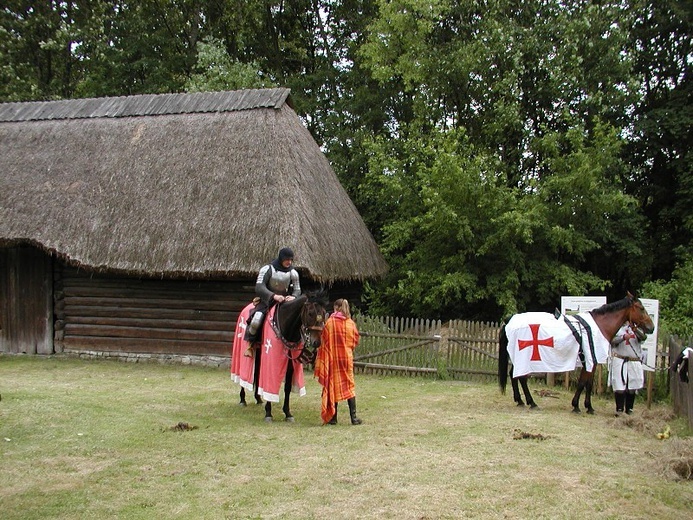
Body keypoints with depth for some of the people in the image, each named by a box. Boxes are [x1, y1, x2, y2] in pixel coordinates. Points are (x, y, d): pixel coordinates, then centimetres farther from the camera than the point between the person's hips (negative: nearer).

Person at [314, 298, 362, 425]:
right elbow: (355, 342, 6)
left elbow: (324, 341, -5)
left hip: (332, 358, -2)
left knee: (332, 386, 7)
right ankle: (353, 417, 3)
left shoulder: (329, 322, -8)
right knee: (349, 386, 8)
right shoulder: (351, 324, -1)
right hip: (347, 358, 2)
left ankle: (332, 417, 10)